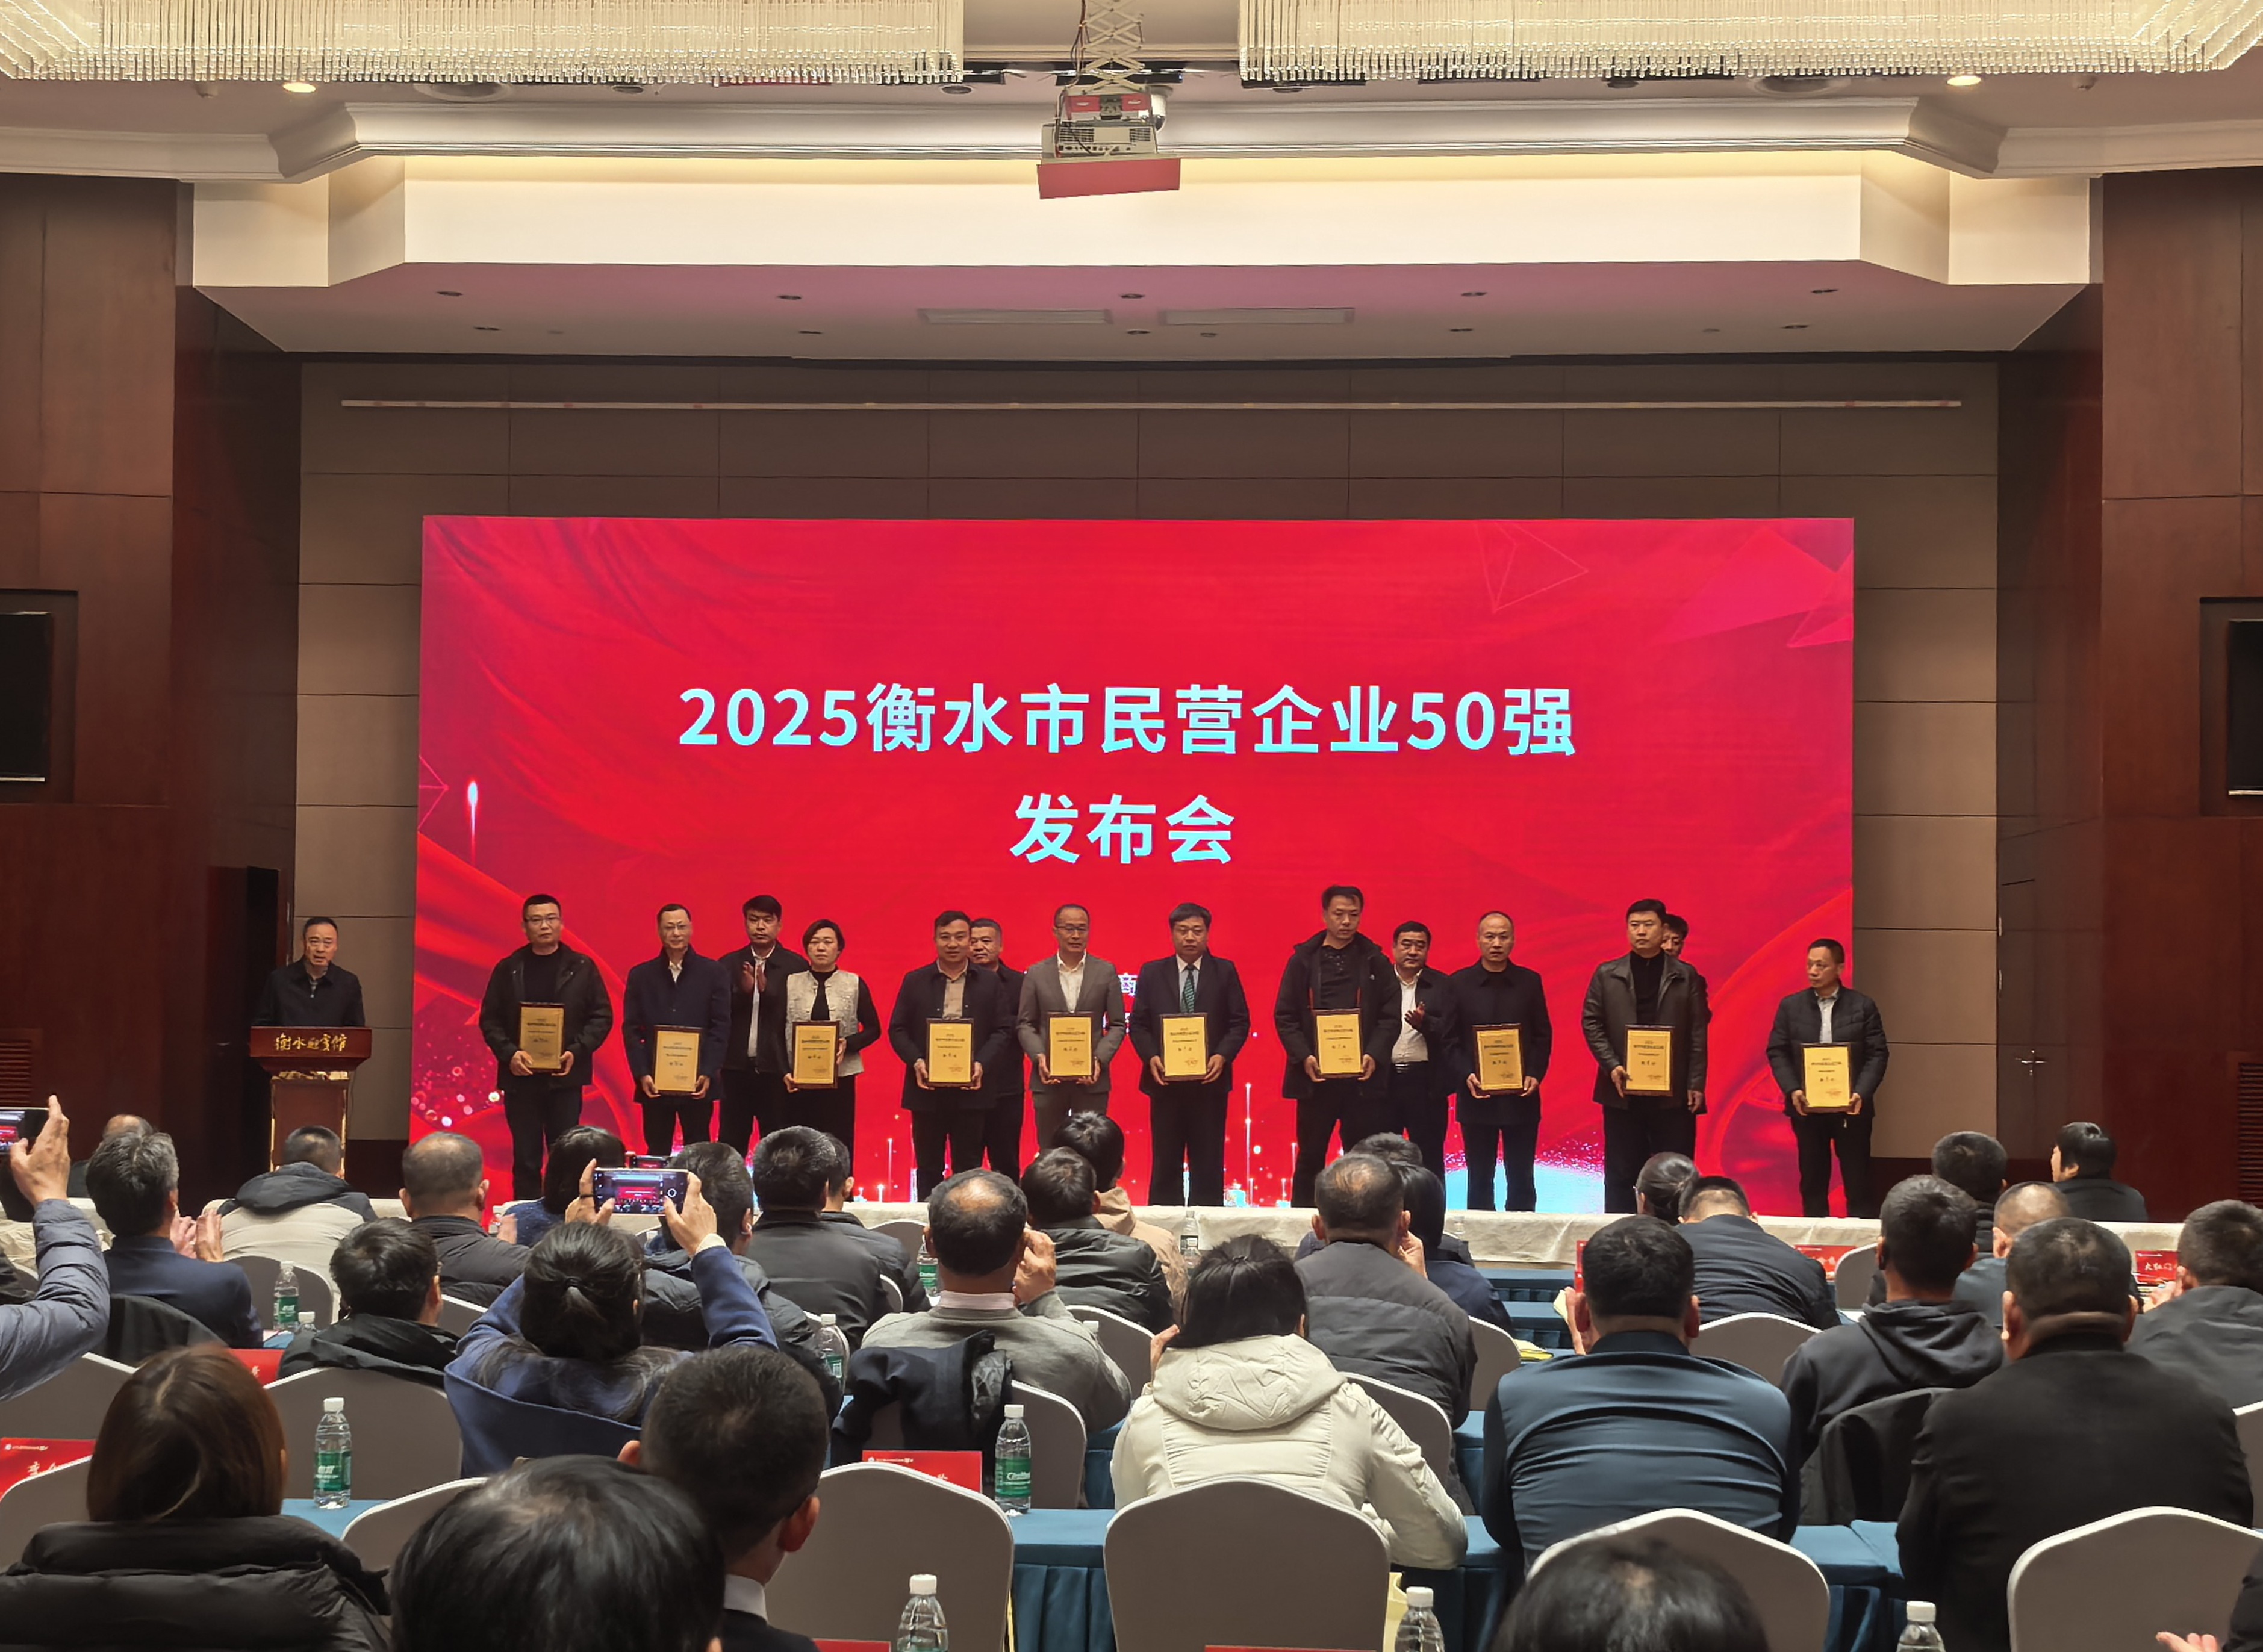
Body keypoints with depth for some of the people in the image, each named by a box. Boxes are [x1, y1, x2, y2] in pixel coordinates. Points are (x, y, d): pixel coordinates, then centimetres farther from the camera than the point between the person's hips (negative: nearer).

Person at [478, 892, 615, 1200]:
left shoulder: (582, 968, 5)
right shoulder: (508, 970, 7)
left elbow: (602, 1016, 3)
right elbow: (489, 1019, 6)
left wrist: (576, 1051, -11)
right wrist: (509, 1053, -11)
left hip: (565, 1076, -1)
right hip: (520, 1076, 1)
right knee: (525, 1159, 3)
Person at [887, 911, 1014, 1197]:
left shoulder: (989, 984, 6)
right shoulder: (915, 982, 7)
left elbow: (1003, 1031, 1)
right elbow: (897, 1029, 4)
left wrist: (982, 1065, -14)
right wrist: (916, 1062, -12)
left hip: (971, 1089, 0)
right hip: (927, 1090, 0)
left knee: (968, 1167, 3)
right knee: (927, 1167, 6)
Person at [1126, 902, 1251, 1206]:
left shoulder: (1225, 971, 5)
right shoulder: (1152, 973, 8)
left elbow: (1240, 1022, 2)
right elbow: (1138, 1024, 6)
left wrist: (1222, 1056, -14)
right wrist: (1151, 1057, -11)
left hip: (1210, 1081, -1)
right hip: (1166, 1081, 1)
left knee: (1207, 1164, 3)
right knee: (1165, 1164, 4)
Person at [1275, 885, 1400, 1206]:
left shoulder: (1375, 961, 7)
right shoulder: (1303, 960, 6)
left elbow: (1390, 1016, 3)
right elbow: (1284, 1016, 3)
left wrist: (1374, 1055, -13)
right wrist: (1303, 1056, -11)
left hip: (1362, 1076, 0)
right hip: (1314, 1074, 0)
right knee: (1310, 1158, 4)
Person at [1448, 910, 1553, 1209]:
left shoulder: (1530, 982, 6)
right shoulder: (1459, 983, 3)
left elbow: (1543, 1036, 6)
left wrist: (1535, 1075, -9)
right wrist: (1466, 1075, -13)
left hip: (1522, 1095, 1)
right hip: (1476, 1095, 0)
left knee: (1521, 1177, 4)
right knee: (1479, 1177, 4)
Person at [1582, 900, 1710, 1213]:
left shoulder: (1686, 977, 6)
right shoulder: (1607, 975, 7)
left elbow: (1698, 1034, 3)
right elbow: (1591, 1023, 4)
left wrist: (1696, 1085, -4)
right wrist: (1612, 1066, -8)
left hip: (1673, 1093, 0)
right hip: (1623, 1091, 0)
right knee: (1621, 1174, 5)